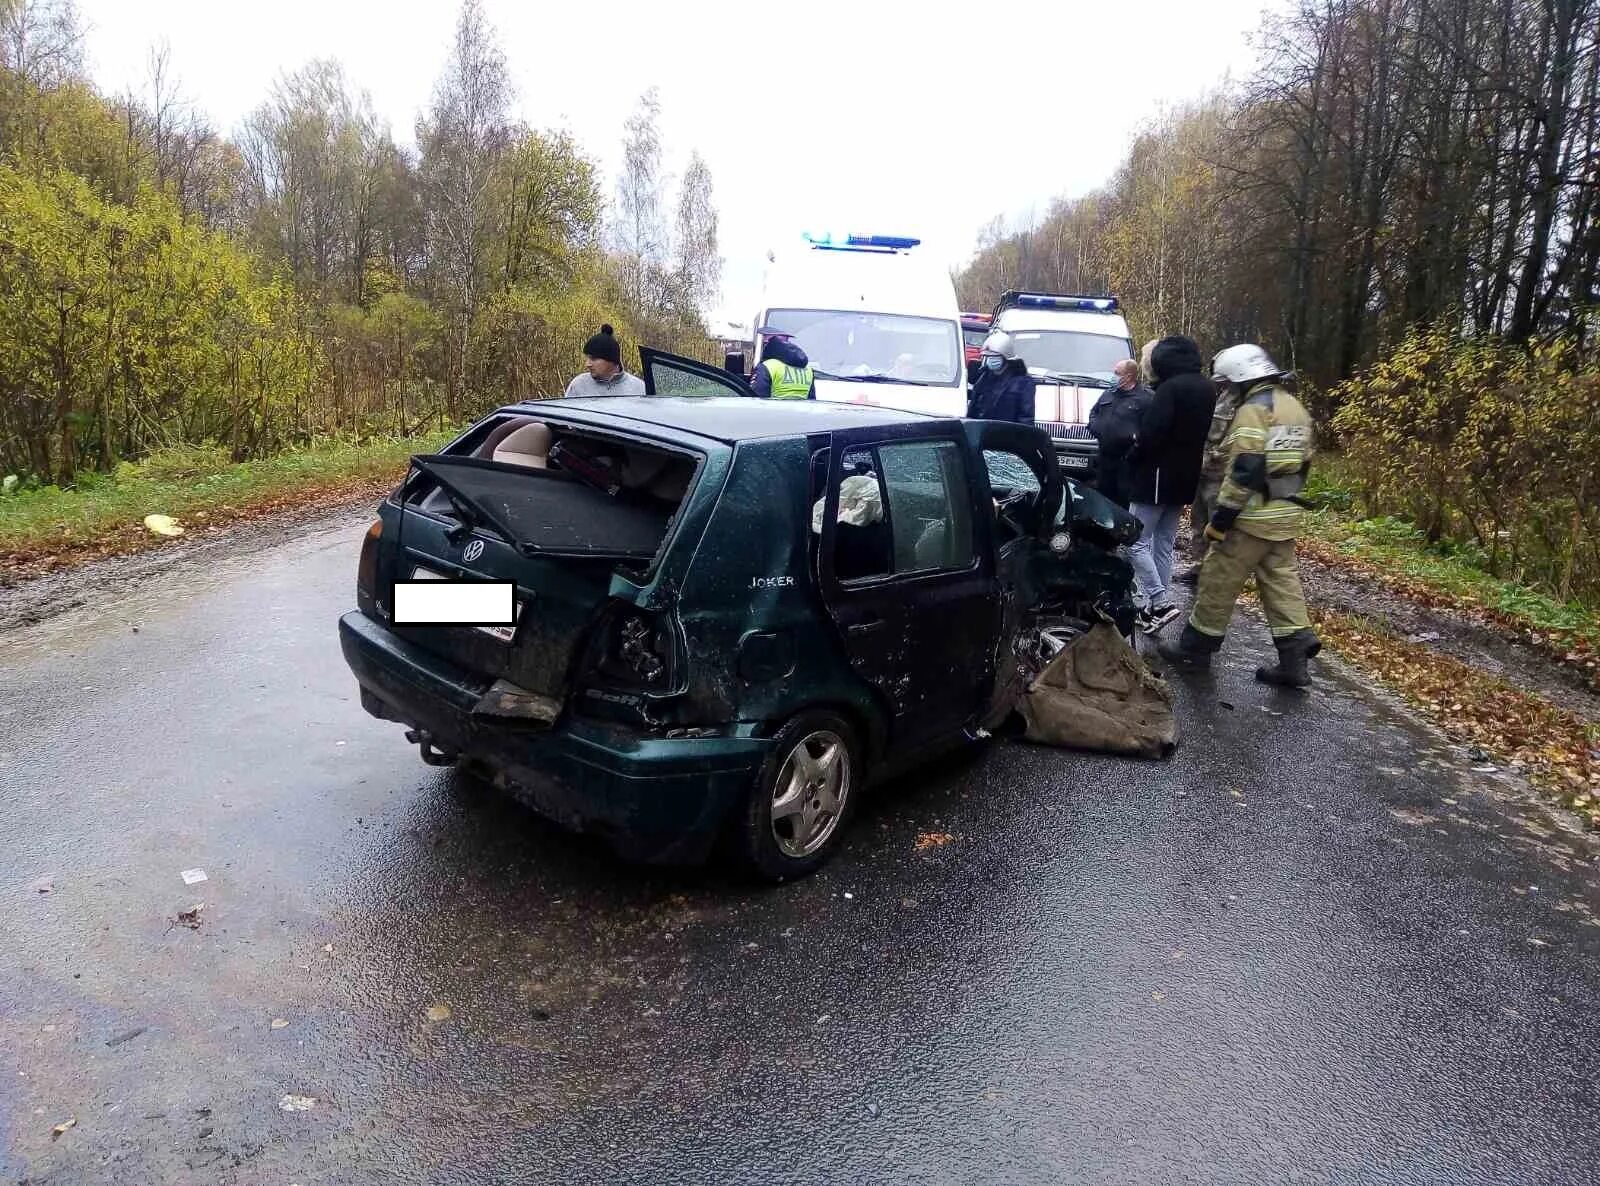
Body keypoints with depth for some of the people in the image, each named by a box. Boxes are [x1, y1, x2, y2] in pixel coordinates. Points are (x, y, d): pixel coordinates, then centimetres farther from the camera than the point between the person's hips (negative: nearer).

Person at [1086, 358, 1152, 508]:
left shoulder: (1147, 397, -7)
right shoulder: (1108, 394, 17)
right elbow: (1093, 412, 29)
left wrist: (1138, 436, -24)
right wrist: (1094, 425, 10)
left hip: (1129, 460, -7)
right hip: (1105, 457, 7)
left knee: (1125, 501, -5)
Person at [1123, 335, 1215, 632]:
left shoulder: (1170, 388, -17)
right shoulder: (1207, 389, 13)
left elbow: (1151, 434, -22)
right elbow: (1207, 436, 18)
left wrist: (1132, 461, -7)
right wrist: (1192, 467, 20)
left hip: (1159, 476, -9)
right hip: (1186, 478, 9)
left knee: (1135, 542, -4)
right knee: (1164, 544, 14)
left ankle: (1160, 603, -12)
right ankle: (1157, 605, 18)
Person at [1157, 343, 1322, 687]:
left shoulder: (1253, 410, -15)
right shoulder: (1296, 408, 14)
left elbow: (1244, 470, -22)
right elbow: (1302, 462, 18)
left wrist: (1221, 516, -20)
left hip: (1253, 516, -9)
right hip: (1286, 516, 9)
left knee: (1219, 581, 2)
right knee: (1281, 581, 10)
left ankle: (1196, 646, 12)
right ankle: (1294, 659, 8)